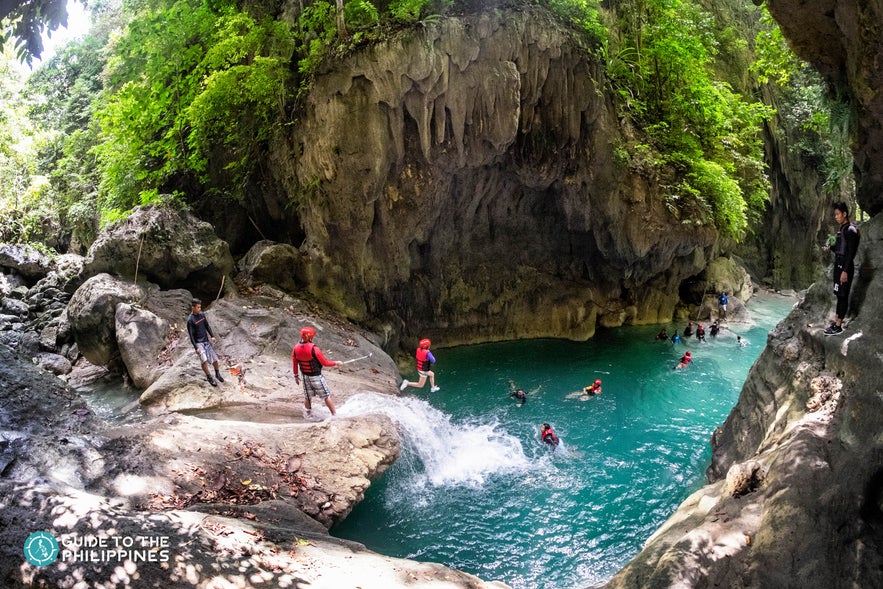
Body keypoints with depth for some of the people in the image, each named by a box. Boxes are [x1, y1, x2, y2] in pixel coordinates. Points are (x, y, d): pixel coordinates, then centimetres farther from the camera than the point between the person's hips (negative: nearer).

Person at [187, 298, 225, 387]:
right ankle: (209, 377, -7)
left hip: (206, 341, 5)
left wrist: (212, 336, 2)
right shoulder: (190, 319, -15)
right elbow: (191, 335, -14)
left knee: (214, 359, 6)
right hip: (198, 343, -5)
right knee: (204, 360, -22)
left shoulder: (202, 314, 1)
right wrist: (196, 347, -18)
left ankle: (217, 374, 30)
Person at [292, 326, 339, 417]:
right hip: (316, 376, -5)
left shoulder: (296, 348, -8)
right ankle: (334, 415, 14)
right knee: (327, 396, 7)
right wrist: (336, 363, 0)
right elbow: (325, 363, -16)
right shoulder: (314, 349, -26)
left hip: (305, 376, 5)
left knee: (307, 397, 20)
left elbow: (294, 364, 3)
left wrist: (296, 375, 17)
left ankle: (309, 415, 33)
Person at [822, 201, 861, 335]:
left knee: (842, 295, -6)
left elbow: (851, 252, -18)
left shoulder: (851, 230, -13)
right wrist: (830, 247, 4)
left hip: (845, 266, -9)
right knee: (839, 295, 12)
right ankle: (836, 321, 17)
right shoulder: (841, 229, 14)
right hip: (838, 264, 9)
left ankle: (838, 326, -4)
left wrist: (845, 271, -22)